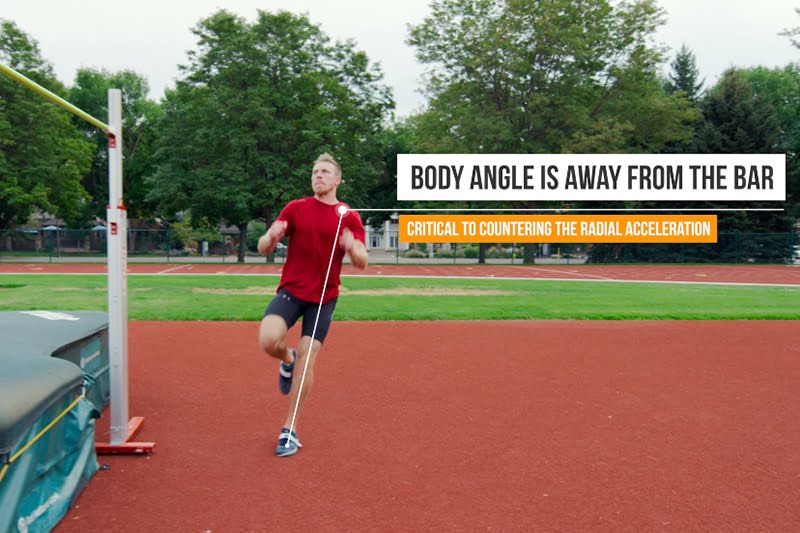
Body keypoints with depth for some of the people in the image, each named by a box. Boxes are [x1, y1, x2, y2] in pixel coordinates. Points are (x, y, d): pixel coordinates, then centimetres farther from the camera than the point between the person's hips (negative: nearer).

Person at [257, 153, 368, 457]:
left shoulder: (349, 217, 2)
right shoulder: (296, 208, 3)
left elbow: (362, 263, -3)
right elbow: (263, 249, 1)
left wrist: (352, 248, -26)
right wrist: (271, 236, -24)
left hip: (323, 297, 0)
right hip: (291, 290, 1)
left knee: (307, 360, -6)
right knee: (268, 340, -23)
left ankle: (290, 429, 9)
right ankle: (288, 360, 15)